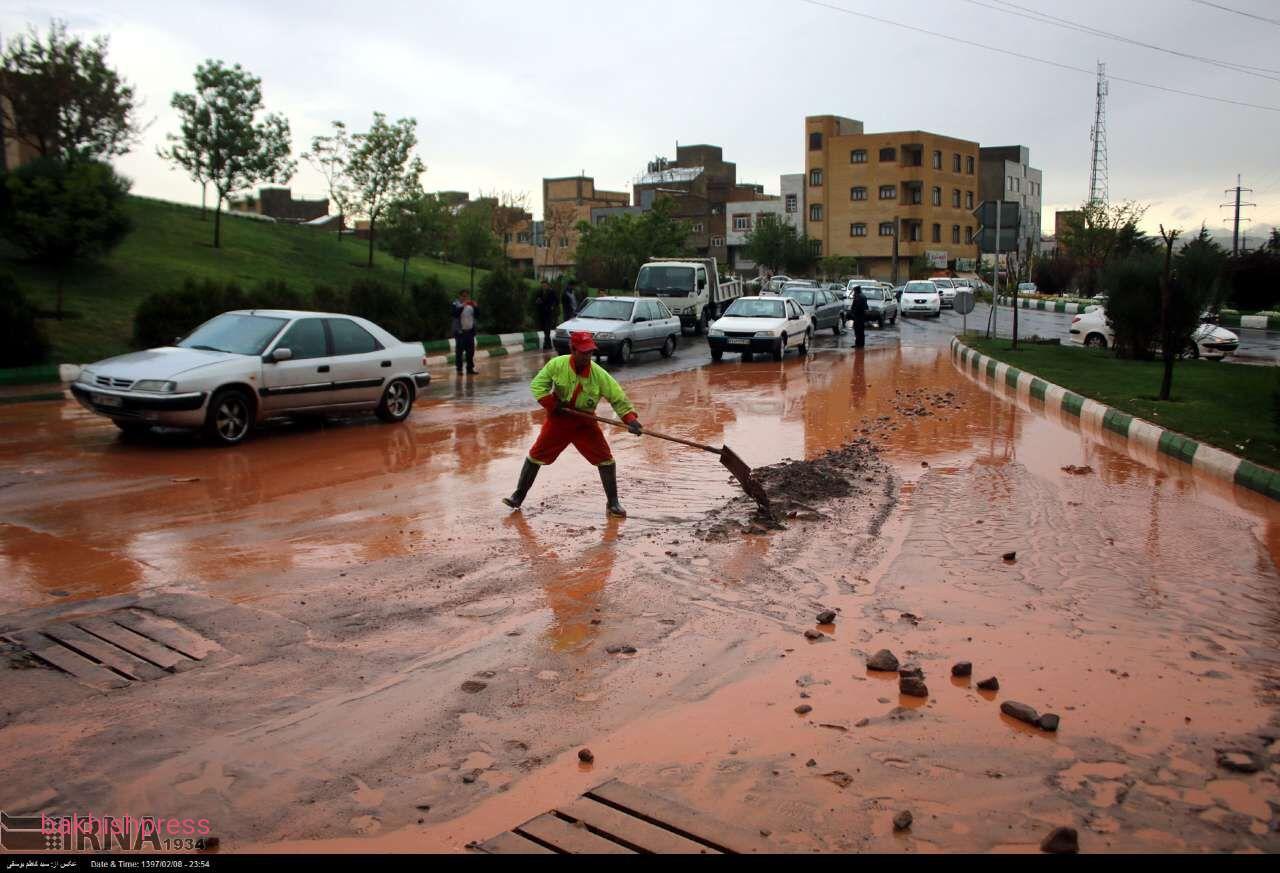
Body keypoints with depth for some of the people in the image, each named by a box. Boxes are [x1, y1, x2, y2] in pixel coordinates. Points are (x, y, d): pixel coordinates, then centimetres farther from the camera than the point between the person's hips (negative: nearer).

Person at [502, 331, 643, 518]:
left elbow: (618, 398, -17)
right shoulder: (557, 364, -16)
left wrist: (630, 419, -32)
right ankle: (518, 496, 20)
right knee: (535, 456, 3)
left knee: (605, 459, -9)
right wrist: (552, 405, -17)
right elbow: (537, 385, -5)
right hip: (558, 420, 0)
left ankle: (612, 503, 5)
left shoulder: (599, 374, -18)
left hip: (584, 422, 0)